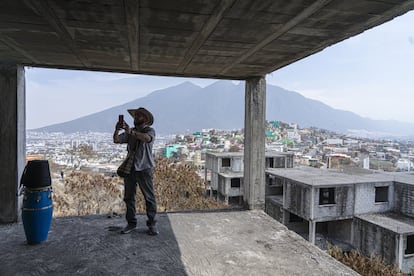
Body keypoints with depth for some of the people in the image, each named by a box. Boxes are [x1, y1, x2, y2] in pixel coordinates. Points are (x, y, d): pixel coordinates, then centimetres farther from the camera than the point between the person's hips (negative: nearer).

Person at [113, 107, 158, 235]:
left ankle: (152, 224, 8)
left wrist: (131, 132, -35)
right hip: (129, 168, 5)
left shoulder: (149, 130, -2)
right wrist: (117, 130, -15)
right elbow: (116, 140, 4)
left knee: (149, 197, -1)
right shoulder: (129, 132, 15)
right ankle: (131, 223, 21)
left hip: (144, 168, -5)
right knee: (128, 197, 9)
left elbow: (147, 138, -26)